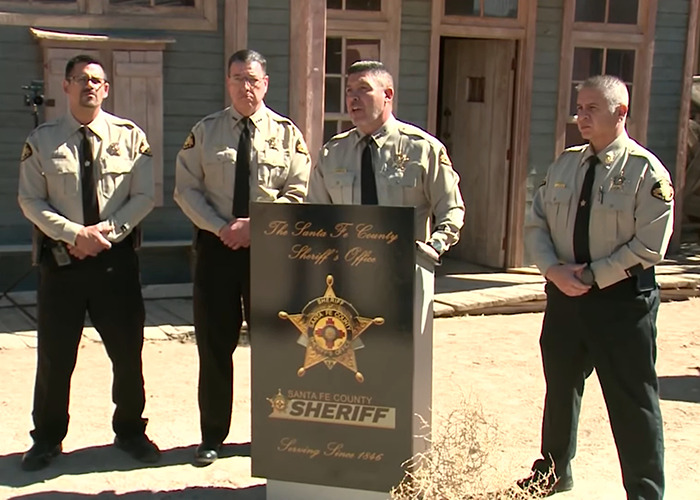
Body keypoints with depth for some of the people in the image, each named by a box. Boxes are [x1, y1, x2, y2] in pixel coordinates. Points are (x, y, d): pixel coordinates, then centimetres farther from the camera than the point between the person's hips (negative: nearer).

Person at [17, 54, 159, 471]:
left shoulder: (130, 136, 2)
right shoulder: (42, 140, 2)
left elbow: (144, 197, -1)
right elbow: (30, 201, -2)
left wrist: (106, 231, -13)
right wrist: (75, 234, -15)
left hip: (117, 257, 0)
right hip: (61, 258, 0)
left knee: (128, 350, 8)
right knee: (55, 355, 7)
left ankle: (130, 430, 28)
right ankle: (47, 439, 25)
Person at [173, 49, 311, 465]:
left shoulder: (287, 133, 3)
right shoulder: (205, 132, 6)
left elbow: (298, 194, -2)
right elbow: (187, 189, 2)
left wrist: (255, 225, -15)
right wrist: (222, 228, -12)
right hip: (215, 245, 1)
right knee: (214, 342, 6)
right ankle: (212, 436, 20)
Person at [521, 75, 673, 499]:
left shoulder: (646, 171, -10)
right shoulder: (564, 165, 7)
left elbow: (649, 247, -14)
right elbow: (536, 223, 8)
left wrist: (591, 276, -16)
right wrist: (554, 270, -9)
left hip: (622, 299, -6)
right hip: (564, 294, 6)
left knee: (632, 400, 2)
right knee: (560, 388, 19)